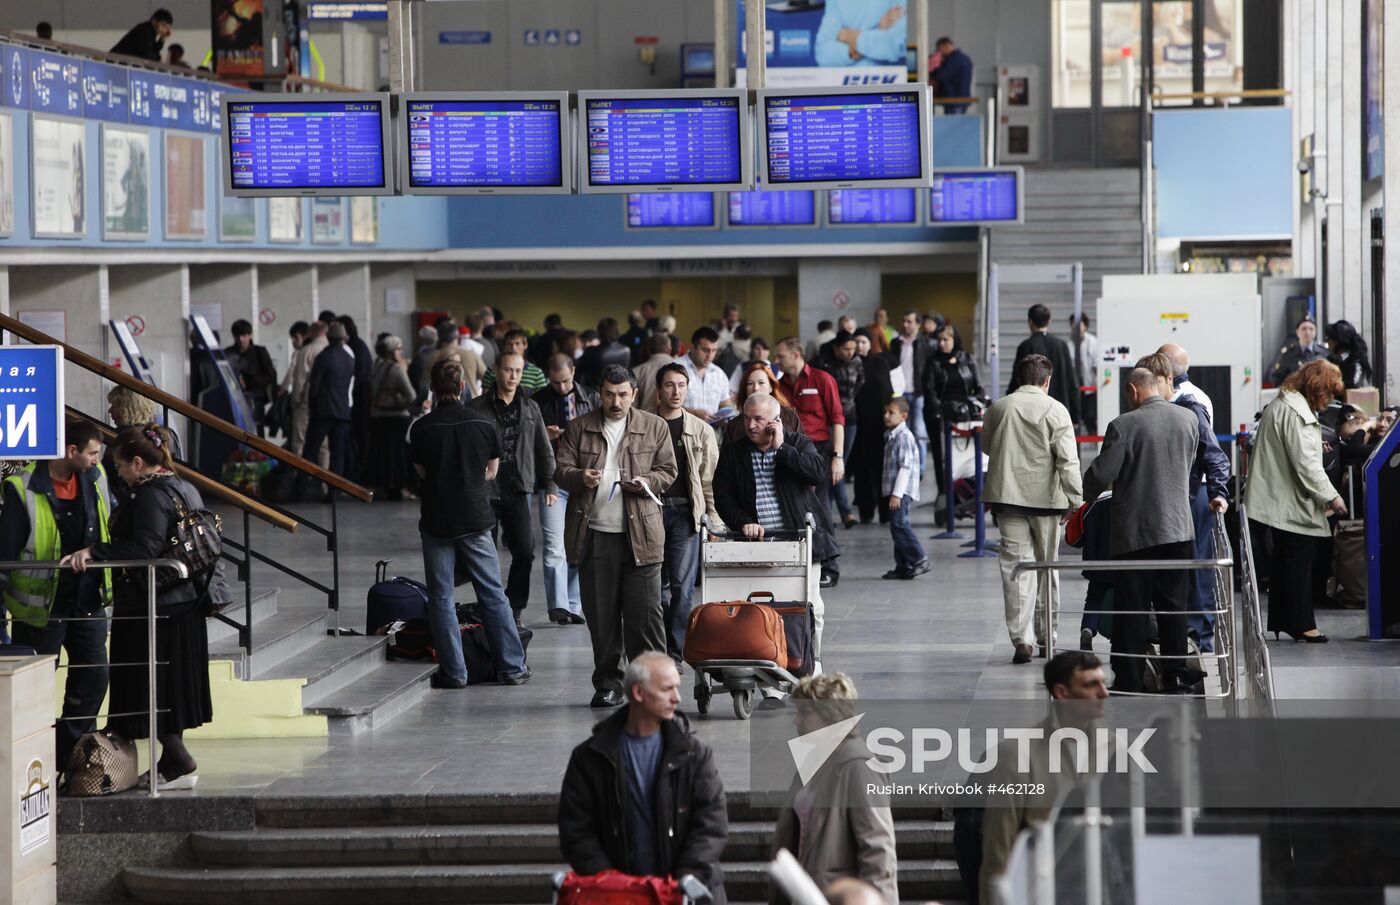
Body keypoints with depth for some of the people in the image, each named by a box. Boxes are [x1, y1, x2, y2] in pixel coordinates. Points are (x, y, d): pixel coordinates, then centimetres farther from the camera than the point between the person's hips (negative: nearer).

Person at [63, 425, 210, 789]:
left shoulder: (151, 495, -17)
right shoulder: (184, 488, 12)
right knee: (171, 686, 15)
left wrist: (95, 552, -29)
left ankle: (179, 762, -4)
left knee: (150, 690, -4)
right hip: (184, 604, 10)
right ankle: (171, 761, 21)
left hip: (152, 609, -10)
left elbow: (145, 548, -28)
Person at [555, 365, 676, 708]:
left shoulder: (655, 428, 9)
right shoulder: (579, 428, 10)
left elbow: (668, 471, 9)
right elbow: (560, 469, 6)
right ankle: (608, 684, 13)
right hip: (594, 535, 1)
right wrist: (579, 477, -17)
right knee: (600, 615, 4)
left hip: (640, 535, -1)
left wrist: (647, 482, -12)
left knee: (645, 614, -4)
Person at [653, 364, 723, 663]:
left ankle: (674, 653, -4)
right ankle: (659, 649, 13)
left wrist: (713, 517, 2)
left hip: (685, 512, 0)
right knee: (658, 585, 3)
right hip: (650, 511, 0)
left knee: (681, 585, -7)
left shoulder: (701, 430, 9)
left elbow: (709, 478, 9)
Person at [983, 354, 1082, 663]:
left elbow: (987, 446, 20)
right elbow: (1068, 460, -10)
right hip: (1045, 496, -1)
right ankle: (1046, 637, 19)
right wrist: (1075, 499, -6)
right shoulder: (1054, 410, -6)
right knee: (1047, 566, 12)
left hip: (1007, 494, 1)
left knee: (1016, 565, 0)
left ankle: (1021, 639, -10)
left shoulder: (998, 408, 4)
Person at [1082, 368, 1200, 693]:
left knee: (1131, 607, 2)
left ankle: (1129, 681, 2)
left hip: (1136, 530, -4)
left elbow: (1102, 473, -14)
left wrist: (1084, 496, 6)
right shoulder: (1188, 419, 3)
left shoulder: (1124, 425, -14)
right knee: (1173, 605, 11)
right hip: (1178, 527, 4)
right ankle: (1176, 676, 12)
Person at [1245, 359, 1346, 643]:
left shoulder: (1278, 405, 16)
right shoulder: (1296, 412, -18)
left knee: (1282, 562, 13)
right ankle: (1301, 624, -2)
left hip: (1276, 500, 10)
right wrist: (1330, 496, -15)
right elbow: (1306, 463, -21)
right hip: (1290, 503, -10)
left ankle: (1281, 620, 17)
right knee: (1299, 561, -5)